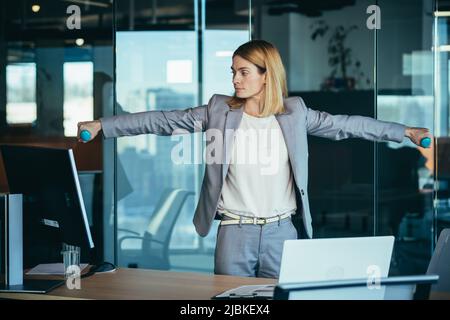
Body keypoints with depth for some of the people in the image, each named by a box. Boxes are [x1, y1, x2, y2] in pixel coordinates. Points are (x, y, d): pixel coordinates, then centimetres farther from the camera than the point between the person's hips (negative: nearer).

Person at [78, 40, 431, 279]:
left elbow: (344, 124, 6)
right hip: (235, 230, 0)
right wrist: (103, 125, -6)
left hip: (282, 230, 0)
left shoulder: (294, 112, 3)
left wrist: (405, 131, 5)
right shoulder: (219, 110, 1)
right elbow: (166, 121, -1)